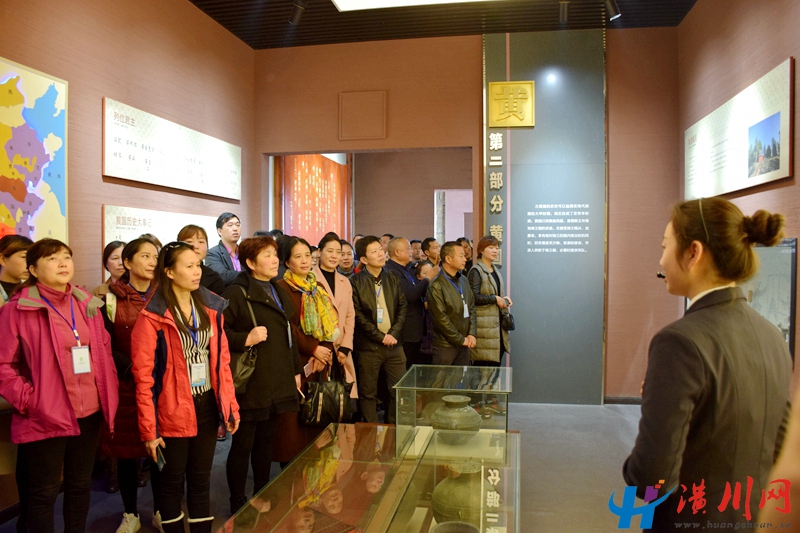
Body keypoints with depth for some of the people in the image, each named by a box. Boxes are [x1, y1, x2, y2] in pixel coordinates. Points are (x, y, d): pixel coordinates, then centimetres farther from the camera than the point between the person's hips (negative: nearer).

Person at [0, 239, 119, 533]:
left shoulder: (86, 303, 6)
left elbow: (103, 350, 13)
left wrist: (109, 393, 7)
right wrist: (26, 399, -15)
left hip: (89, 412, 5)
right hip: (44, 417, -5)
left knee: (80, 485, 18)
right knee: (44, 492, 9)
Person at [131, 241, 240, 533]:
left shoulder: (211, 306, 4)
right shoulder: (153, 315, -12)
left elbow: (222, 359, 7)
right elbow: (143, 374, -12)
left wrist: (230, 406, 4)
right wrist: (149, 428, -13)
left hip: (207, 406, 4)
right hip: (173, 411, -4)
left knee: (201, 478, 16)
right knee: (172, 481, 13)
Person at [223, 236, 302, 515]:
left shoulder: (279, 291, 15)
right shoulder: (236, 293, -10)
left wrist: (296, 370, 19)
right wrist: (245, 339, -29)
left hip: (277, 382, 7)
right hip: (250, 384, -7)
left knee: (266, 440, 18)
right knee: (243, 444, 4)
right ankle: (238, 503, 20)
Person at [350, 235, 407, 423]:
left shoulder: (392, 280, 11)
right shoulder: (356, 282, -4)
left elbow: (402, 307, 8)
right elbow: (358, 315, -9)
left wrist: (393, 333, -6)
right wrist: (380, 336, -12)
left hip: (393, 343, 4)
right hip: (368, 346, -4)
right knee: (368, 393, 5)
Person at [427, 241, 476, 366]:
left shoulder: (463, 280, 11)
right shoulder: (437, 285, -14)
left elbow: (472, 308, 13)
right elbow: (441, 318, -16)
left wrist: (472, 334, 1)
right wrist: (460, 339, -11)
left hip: (464, 344, 7)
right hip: (445, 346, -7)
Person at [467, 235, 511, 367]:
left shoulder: (494, 270, 18)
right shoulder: (476, 271, -10)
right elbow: (474, 297, -19)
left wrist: (504, 299, 8)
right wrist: (495, 299, -13)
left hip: (497, 324, 9)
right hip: (484, 326, -8)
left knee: (496, 362, 10)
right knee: (483, 364, -6)